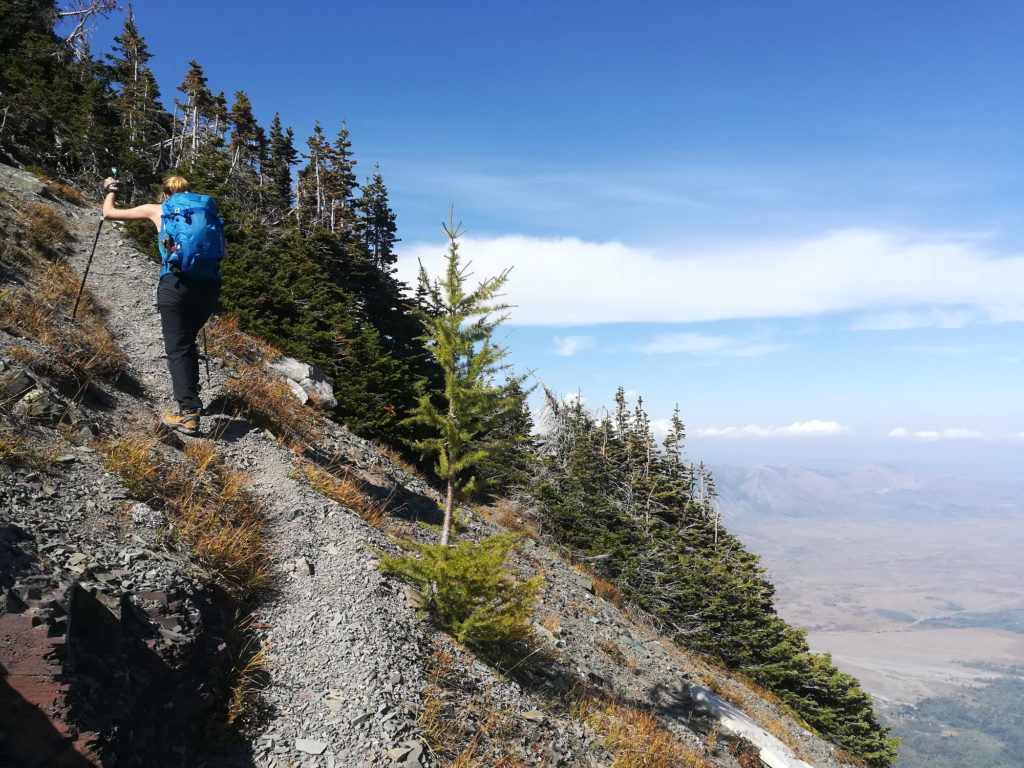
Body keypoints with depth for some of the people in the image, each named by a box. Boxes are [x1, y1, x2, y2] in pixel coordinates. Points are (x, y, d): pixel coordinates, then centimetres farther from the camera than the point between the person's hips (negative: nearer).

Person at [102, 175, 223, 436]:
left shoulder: (157, 209, 15)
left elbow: (109, 213, 27)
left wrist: (110, 190, 45)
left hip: (176, 285, -4)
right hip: (209, 285, 4)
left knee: (178, 348, -3)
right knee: (188, 341, 22)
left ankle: (189, 412, -13)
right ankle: (191, 392, 27)